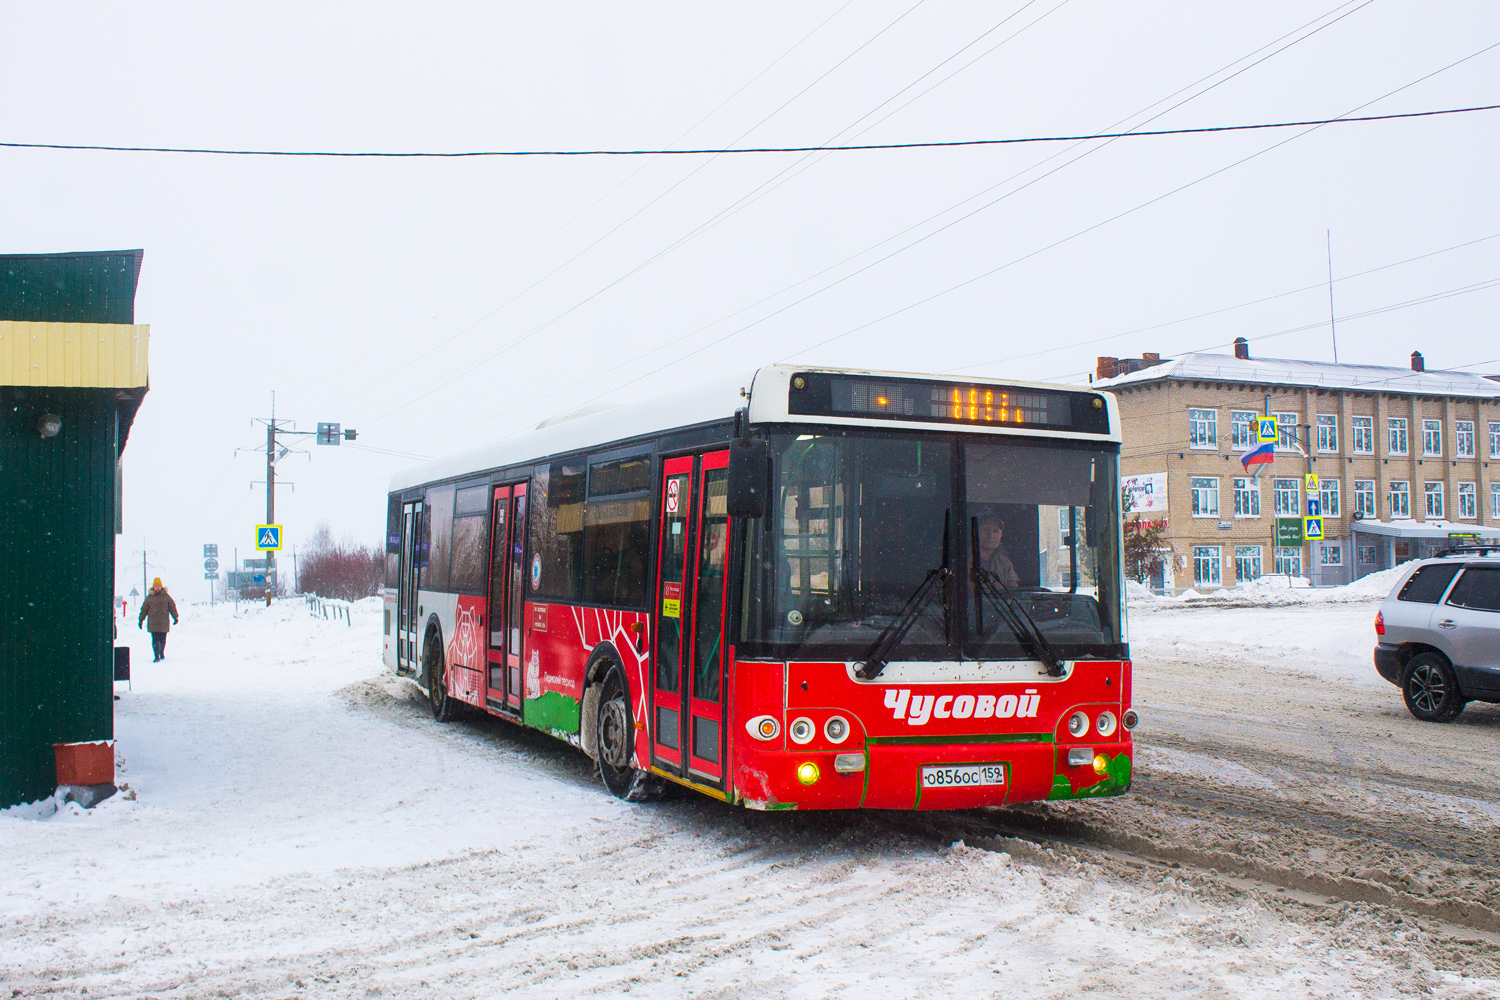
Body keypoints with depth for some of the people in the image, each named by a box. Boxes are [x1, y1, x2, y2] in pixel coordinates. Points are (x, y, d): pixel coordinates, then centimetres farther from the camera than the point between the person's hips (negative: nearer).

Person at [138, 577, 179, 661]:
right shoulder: (149, 597, 5)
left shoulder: (166, 596, 5)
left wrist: (175, 617, 4)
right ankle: (157, 657, -4)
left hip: (164, 622, 0)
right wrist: (141, 620, 9)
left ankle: (161, 653, 30)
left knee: (162, 640, 7)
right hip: (153, 622, 0)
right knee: (155, 640, -7)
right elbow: (144, 609, 11)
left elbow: (172, 607, 9)